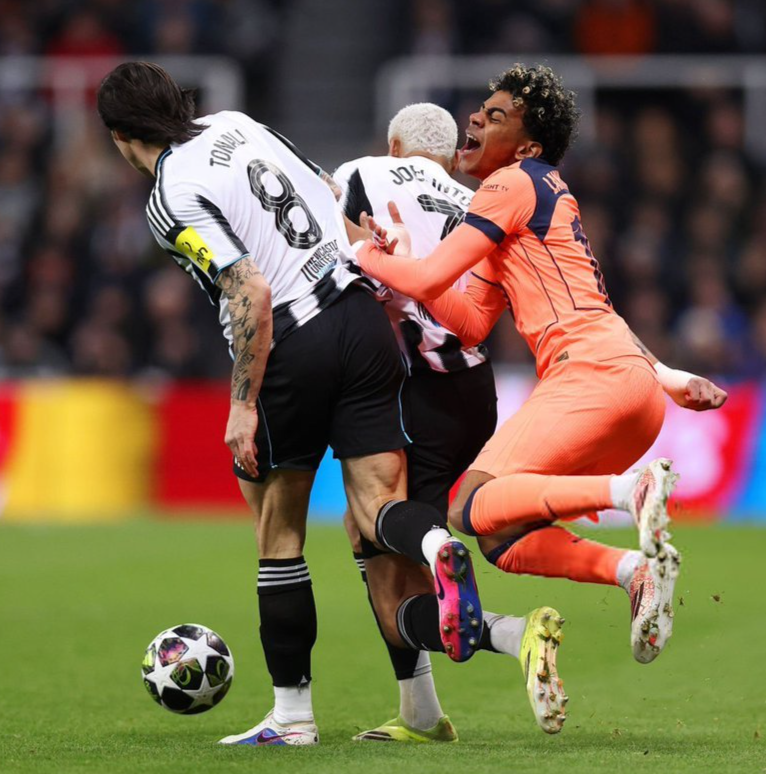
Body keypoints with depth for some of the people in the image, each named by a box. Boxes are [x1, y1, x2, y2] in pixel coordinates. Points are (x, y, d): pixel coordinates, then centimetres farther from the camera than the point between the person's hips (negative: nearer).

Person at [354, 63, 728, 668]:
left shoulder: (516, 185, -1)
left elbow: (428, 280, -6)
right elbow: (471, 323, 20)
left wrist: (360, 253, 9)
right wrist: (402, 258, 11)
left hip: (592, 374, -9)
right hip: (636, 388, 9)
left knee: (475, 509, -17)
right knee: (502, 536, 8)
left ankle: (632, 489, -30)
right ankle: (636, 571, -9)